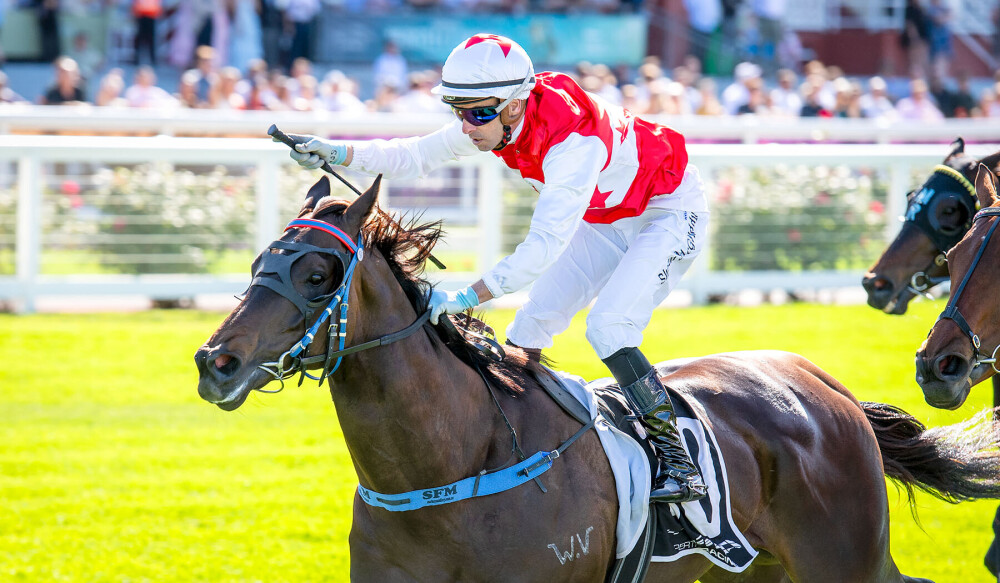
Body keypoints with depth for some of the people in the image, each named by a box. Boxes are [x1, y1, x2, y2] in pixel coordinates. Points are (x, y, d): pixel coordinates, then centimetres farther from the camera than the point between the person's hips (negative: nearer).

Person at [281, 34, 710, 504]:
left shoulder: (573, 141, -40)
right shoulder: (495, 120, -14)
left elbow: (545, 245, -45)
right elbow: (418, 156, -2)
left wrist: (465, 298, -48)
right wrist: (337, 154, -16)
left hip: (669, 214, -9)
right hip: (604, 219, 9)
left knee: (607, 327, -24)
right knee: (531, 324, 2)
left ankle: (679, 465, -17)